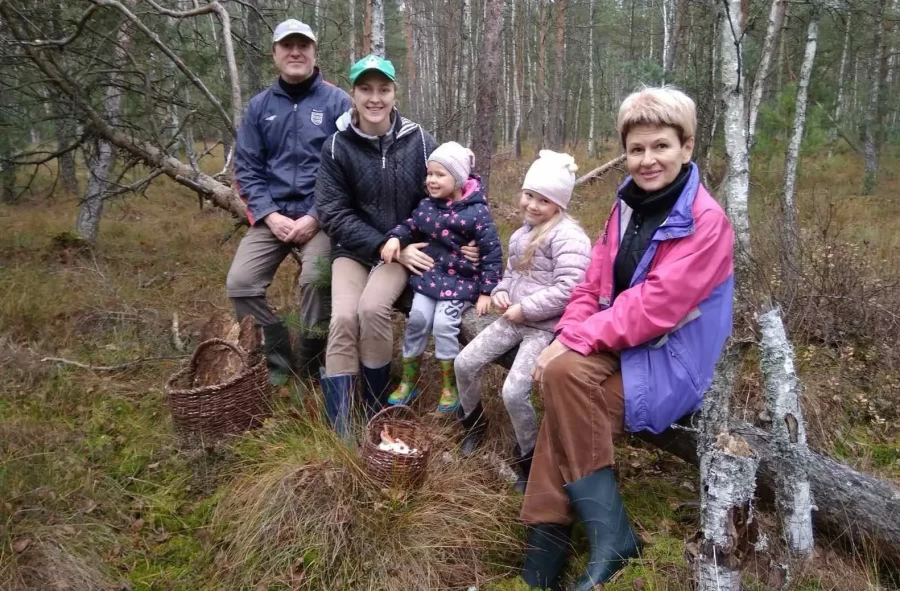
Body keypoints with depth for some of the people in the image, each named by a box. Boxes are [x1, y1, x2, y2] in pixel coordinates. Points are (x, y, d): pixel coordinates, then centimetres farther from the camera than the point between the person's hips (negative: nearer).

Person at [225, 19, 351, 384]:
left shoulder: (336, 102, 1)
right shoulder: (259, 106, 11)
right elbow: (246, 167, 8)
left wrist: (315, 217, -14)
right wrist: (270, 215, -7)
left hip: (320, 215, -3)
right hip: (272, 215, 4)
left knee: (316, 280, -27)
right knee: (240, 282, -12)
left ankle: (309, 364, -3)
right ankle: (278, 361, 6)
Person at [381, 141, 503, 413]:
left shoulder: (476, 211, -15)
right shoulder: (427, 205, 2)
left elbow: (493, 252, -12)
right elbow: (412, 226, 19)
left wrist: (486, 291, -14)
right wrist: (395, 238, -5)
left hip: (461, 280, -5)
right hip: (429, 274, 5)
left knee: (444, 324, -17)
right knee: (418, 319, -7)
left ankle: (450, 386, 5)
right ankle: (409, 380, 14)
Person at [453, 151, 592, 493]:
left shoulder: (567, 235, -17)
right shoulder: (524, 231, 13)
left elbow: (567, 290, -26)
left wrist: (525, 309, -19)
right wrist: (501, 291, 2)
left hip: (546, 327, -9)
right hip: (514, 319, 9)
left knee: (513, 393, -18)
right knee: (464, 364, 3)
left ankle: (529, 460, 8)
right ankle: (473, 423, 30)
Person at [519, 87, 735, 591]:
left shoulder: (705, 222, -14)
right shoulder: (628, 206, 9)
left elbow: (654, 307, -23)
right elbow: (594, 286, 8)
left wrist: (576, 342, -23)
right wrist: (569, 338, -10)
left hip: (669, 364, -7)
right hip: (621, 350, 7)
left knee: (567, 376, -27)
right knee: (564, 378, -20)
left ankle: (610, 536, -15)